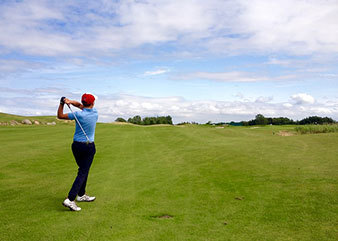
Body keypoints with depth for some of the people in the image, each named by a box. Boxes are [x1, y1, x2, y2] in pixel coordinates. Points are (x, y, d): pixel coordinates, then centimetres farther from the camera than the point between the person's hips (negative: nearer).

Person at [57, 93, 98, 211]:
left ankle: (81, 195, 29)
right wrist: (71, 102, -10)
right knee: (83, 173, -2)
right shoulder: (95, 113, -4)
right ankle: (70, 199, -14)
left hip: (76, 145, 2)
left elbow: (60, 115, -1)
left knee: (83, 170, 19)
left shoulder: (79, 115, -11)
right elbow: (81, 106, 6)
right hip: (89, 146, -2)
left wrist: (62, 103, -1)